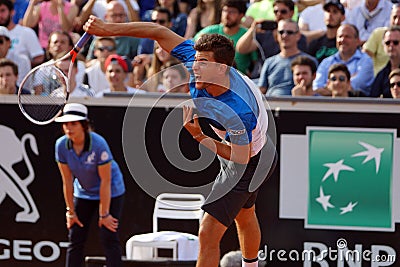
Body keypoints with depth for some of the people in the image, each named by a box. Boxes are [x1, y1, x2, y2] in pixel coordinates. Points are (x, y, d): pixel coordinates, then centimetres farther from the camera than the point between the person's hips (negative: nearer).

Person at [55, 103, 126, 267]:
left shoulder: (99, 144, -30)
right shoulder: (61, 145, -17)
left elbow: (105, 181, -24)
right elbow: (67, 181, -8)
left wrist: (104, 214, -20)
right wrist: (70, 211, -5)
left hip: (111, 193, -4)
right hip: (83, 194, 4)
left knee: (109, 239, -11)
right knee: (75, 239, 0)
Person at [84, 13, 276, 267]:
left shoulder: (238, 112, -43)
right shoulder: (198, 62, -24)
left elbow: (240, 157, -30)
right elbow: (161, 33, -17)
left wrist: (200, 137, -32)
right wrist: (109, 29, -22)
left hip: (247, 166, -9)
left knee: (208, 235, -12)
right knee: (245, 217, 32)